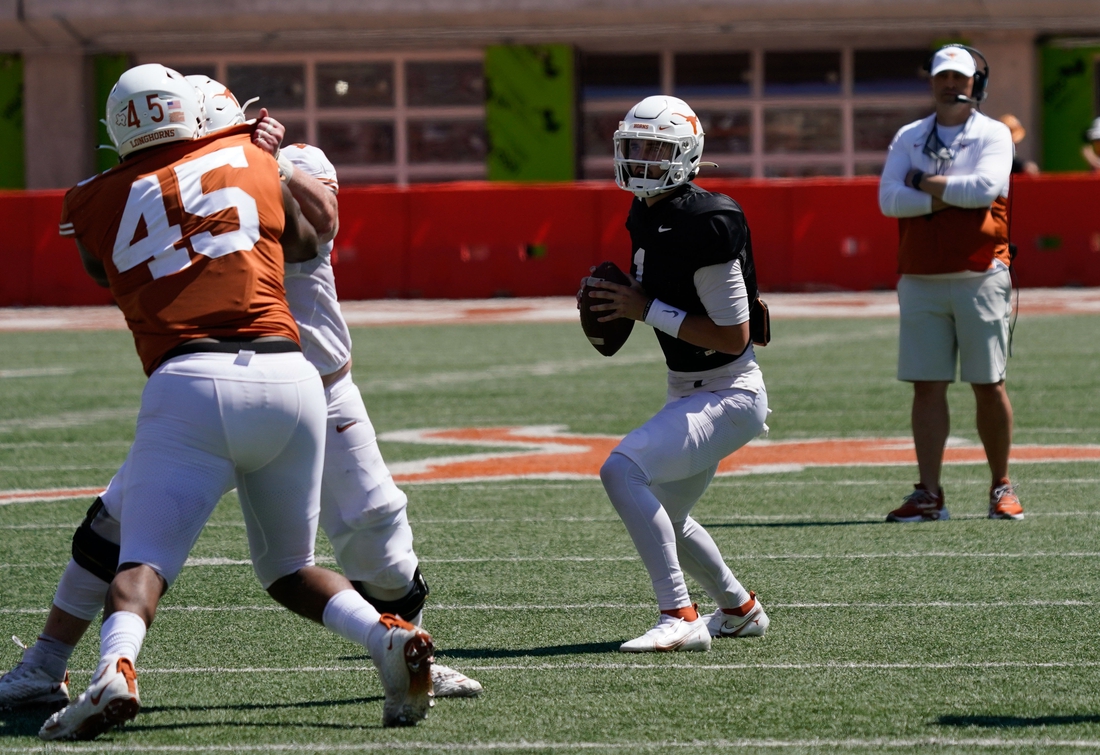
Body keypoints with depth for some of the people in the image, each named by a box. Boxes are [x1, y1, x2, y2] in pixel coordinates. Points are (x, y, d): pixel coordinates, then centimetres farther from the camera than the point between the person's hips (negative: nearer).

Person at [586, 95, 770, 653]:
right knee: (663, 517, 23)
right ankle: (739, 609, 44)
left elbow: (733, 335, -24)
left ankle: (680, 618, -24)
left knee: (622, 470, -26)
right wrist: (621, 302, -1)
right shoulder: (646, 217, 4)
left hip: (728, 395, -10)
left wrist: (647, 310, -22)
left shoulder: (705, 225, -24)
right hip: (688, 392, 10)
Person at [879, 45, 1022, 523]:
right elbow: (889, 199, -2)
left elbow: (985, 188, -16)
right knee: (927, 387, -1)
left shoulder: (993, 135, 2)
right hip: (920, 281, 3)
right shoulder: (909, 138, 12)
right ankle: (928, 495, -2)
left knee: (989, 387, 1)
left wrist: (927, 183, -7)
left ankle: (1001, 487, 13)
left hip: (979, 277, -3)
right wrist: (943, 198, -12)